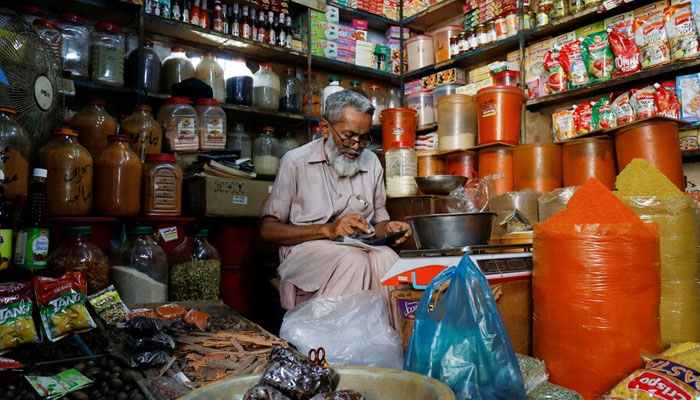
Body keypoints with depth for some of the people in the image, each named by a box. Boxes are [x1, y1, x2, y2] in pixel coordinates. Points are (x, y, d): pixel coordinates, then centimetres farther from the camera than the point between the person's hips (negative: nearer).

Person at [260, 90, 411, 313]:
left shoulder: (372, 163, 15)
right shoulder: (296, 162, 1)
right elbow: (268, 230, -4)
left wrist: (388, 228, -3)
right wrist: (327, 230, -16)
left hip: (361, 249, 4)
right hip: (305, 249, -3)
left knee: (386, 258, -30)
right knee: (354, 261, -34)